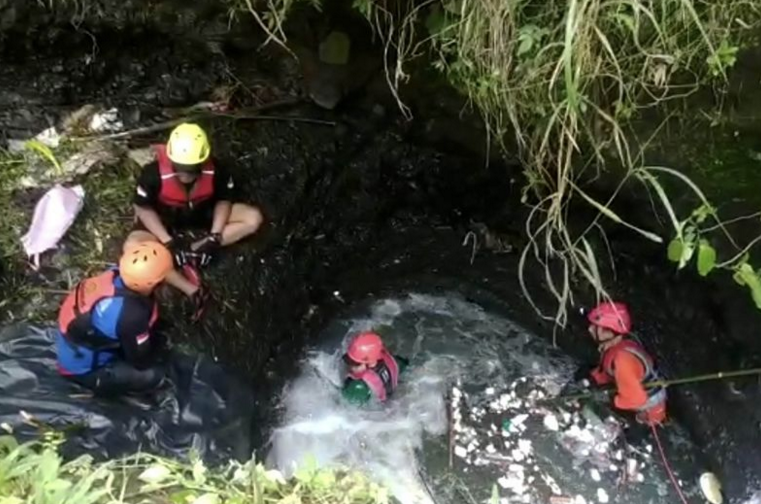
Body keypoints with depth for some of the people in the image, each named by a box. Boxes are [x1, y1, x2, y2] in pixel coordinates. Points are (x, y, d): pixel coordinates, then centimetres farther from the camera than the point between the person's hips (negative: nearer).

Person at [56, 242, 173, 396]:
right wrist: (154, 343, 0)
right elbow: (142, 361, -19)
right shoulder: (130, 315, -38)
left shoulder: (116, 274, -17)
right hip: (82, 368, -8)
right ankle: (97, 382, 4)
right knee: (152, 375, -15)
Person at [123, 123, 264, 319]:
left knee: (253, 218, -17)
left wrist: (215, 235, -20)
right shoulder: (154, 173, -31)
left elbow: (224, 200, -8)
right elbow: (143, 208, -17)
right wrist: (168, 241, -25)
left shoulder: (215, 170, -26)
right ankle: (192, 290, -30)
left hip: (203, 215, 2)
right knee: (132, 247, -31)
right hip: (165, 221, -2)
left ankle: (193, 250, -19)